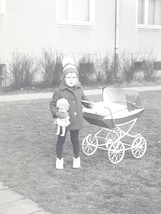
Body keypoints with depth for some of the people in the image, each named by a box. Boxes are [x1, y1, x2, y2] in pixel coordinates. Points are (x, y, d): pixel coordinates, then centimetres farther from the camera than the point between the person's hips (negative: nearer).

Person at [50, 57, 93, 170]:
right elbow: (52, 104, -9)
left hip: (76, 120, 3)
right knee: (61, 140, 12)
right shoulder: (59, 91, -16)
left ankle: (77, 158, 37)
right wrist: (57, 113, -25)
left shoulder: (79, 89, -1)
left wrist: (89, 104, 0)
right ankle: (59, 159, 33)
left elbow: (83, 98, 18)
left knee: (75, 139, 17)